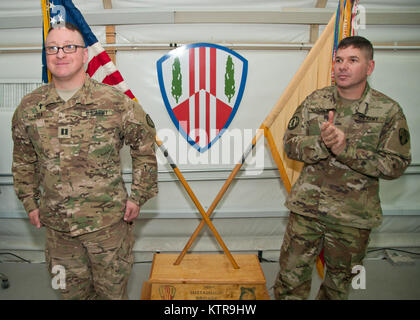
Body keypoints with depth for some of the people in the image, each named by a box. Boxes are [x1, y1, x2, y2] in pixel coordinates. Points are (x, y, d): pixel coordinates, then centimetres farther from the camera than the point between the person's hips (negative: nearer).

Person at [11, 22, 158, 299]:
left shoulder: (116, 102, -11)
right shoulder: (29, 108, 0)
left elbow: (145, 148, -2)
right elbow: (23, 160, 14)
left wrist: (138, 196, -2)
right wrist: (30, 202, 12)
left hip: (108, 222, -3)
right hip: (57, 224, 3)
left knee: (112, 288, 15)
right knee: (72, 289, 21)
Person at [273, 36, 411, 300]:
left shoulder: (389, 111, -5)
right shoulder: (315, 101, 1)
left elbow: (396, 164, -10)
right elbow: (290, 144, -1)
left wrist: (346, 150, -22)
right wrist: (322, 144, -22)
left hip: (354, 217, 0)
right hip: (306, 208, 1)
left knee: (340, 282, 19)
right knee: (291, 278, 7)